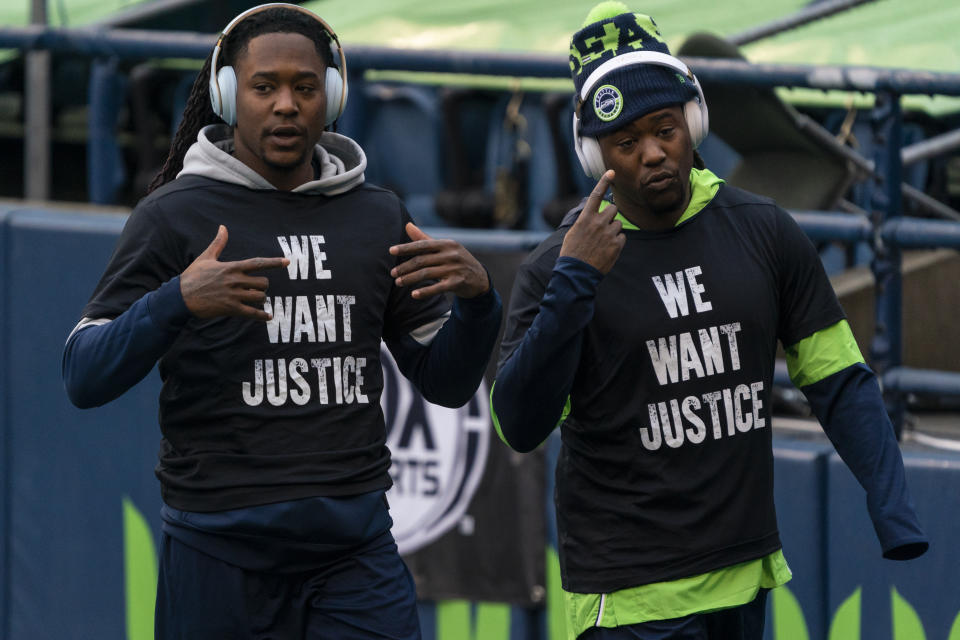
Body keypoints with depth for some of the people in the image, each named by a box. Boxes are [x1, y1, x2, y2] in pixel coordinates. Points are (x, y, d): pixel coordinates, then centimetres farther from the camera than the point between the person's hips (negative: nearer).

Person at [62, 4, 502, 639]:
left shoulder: (379, 219, 12)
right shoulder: (175, 215, 0)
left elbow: (445, 383, 15)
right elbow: (84, 378, -6)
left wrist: (477, 299, -6)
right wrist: (177, 303, -23)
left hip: (354, 541, 3)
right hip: (220, 549, -3)